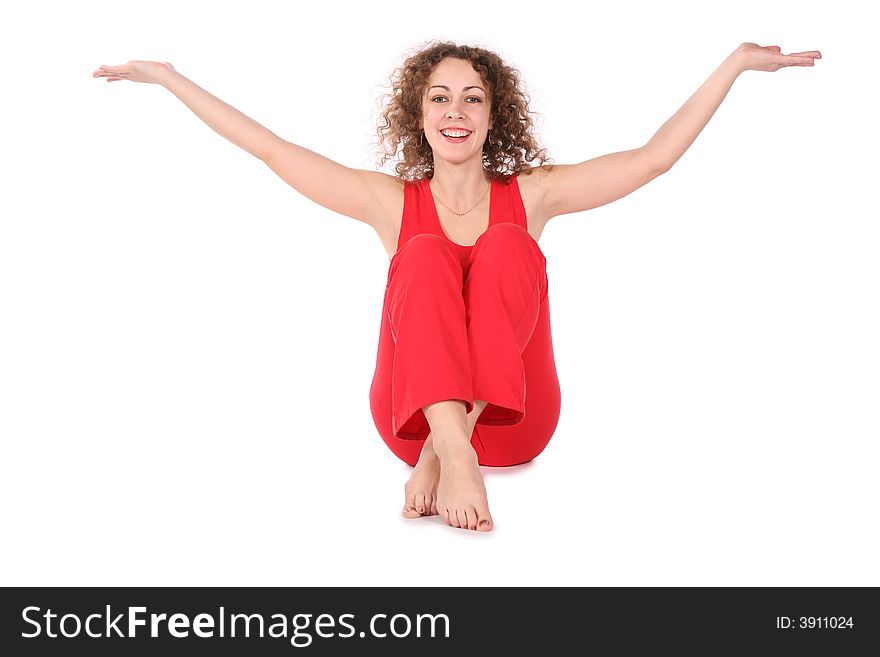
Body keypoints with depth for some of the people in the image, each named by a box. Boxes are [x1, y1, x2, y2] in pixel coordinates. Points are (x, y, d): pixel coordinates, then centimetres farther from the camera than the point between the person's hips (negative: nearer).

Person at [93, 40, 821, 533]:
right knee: (427, 257, -23)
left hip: (513, 419, 1)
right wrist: (168, 78, 5)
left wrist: (736, 64, 3)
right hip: (412, 414, 0)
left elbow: (656, 156, 5)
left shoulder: (530, 196, 6)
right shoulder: (393, 203, 5)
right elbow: (271, 150, 5)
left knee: (507, 246, -20)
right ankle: (451, 454, -46)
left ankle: (439, 457, -36)